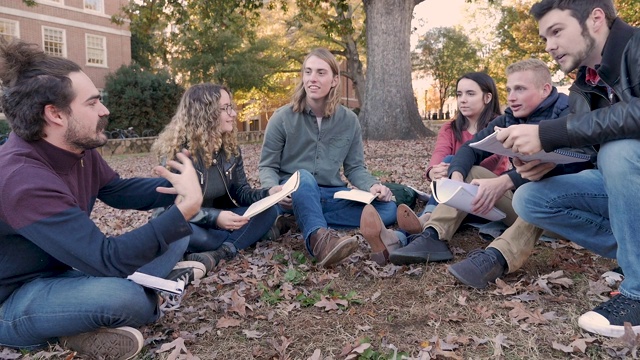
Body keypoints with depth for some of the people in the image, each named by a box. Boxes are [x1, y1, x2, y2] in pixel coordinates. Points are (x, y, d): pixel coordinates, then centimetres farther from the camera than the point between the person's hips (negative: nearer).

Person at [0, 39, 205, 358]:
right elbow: (106, 259, -35)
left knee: (175, 235, 3)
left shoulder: (78, 149, -6)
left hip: (64, 272, 9)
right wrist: (185, 208, -36)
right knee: (121, 296, -40)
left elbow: (120, 191, 10)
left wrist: (175, 187, -9)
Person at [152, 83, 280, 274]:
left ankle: (218, 253, -32)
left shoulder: (230, 148, 0)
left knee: (268, 210, -15)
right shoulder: (177, 151, -19)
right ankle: (233, 244, -19)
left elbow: (240, 192, 1)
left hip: (220, 220, 6)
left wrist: (267, 193, -21)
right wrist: (214, 217, -40)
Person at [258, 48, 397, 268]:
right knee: (303, 177, -38)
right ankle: (319, 238, -64)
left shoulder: (349, 120, 3)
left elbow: (355, 168, 6)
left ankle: (303, 220, -30)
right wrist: (274, 190, -26)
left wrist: (373, 185, -17)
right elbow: (267, 167, -2)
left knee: (388, 209, -19)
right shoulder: (283, 117, -5)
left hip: (332, 196, 4)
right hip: (295, 193, -3)